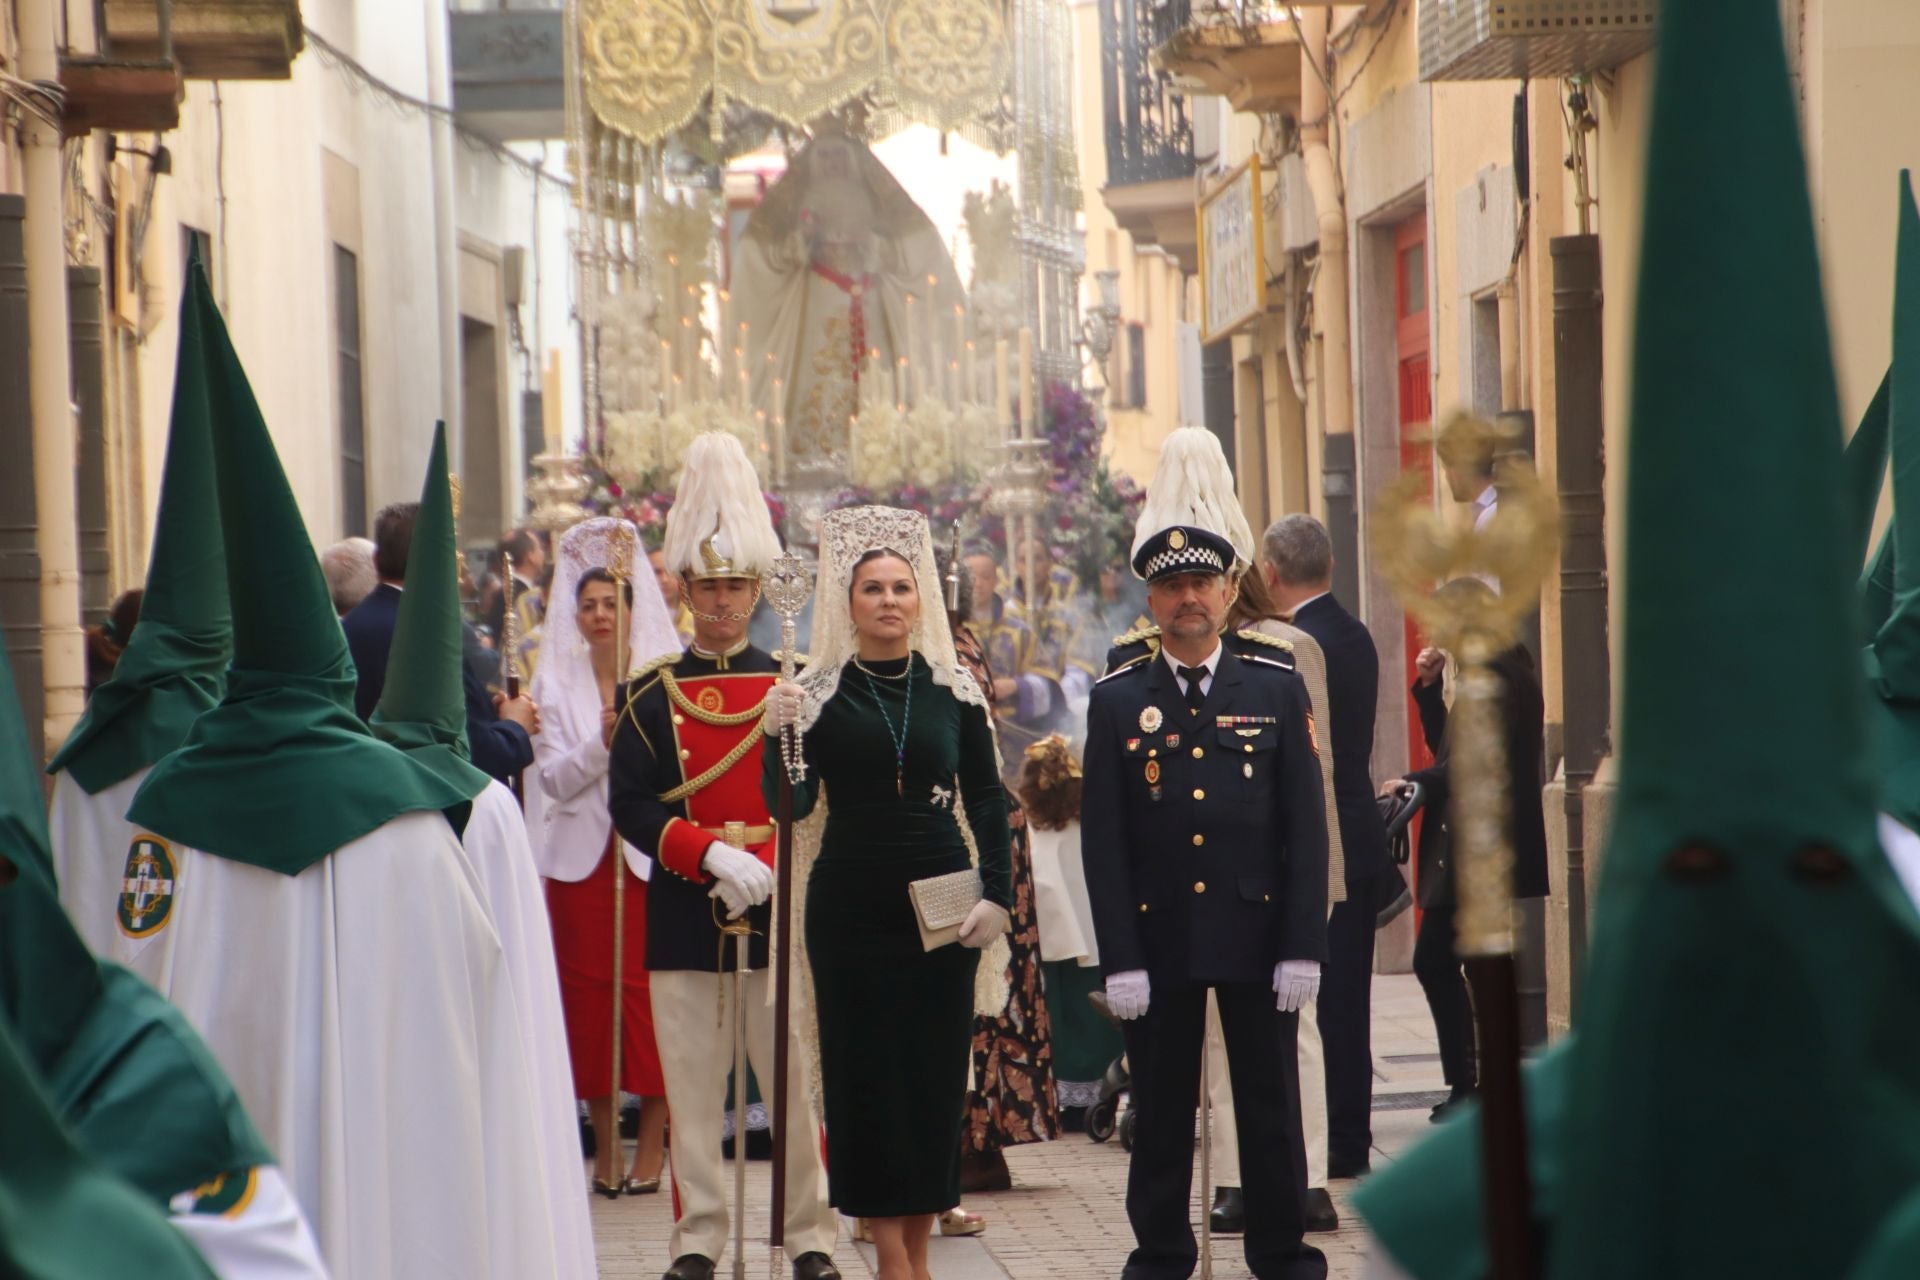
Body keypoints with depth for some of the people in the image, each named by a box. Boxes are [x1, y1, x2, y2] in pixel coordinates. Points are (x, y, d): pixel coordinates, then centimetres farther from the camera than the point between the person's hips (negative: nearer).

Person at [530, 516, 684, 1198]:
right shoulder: (556, 684, 8)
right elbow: (554, 779, -1)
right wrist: (603, 742, -15)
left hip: (650, 855, -2)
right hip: (582, 855, 2)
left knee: (649, 990, -5)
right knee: (588, 991, 1)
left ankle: (650, 1147, 2)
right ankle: (604, 1146, 8)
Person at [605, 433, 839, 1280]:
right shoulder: (651, 694, 4)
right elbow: (630, 806, -4)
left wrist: (768, 863, -15)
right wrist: (714, 855, -16)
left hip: (779, 906, 0)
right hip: (684, 913, 0)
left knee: (798, 1080, 1)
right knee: (692, 1086, 3)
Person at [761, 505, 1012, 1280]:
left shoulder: (954, 689, 4)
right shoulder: (818, 692, -1)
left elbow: (986, 797, 7)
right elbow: (793, 806, -8)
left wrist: (996, 893, -3)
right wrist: (777, 738, -25)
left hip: (942, 901, 2)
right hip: (852, 905, -2)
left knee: (937, 1069, 4)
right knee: (866, 1070, -1)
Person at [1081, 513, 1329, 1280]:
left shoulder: (1277, 691, 4)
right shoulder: (1117, 703, 3)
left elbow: (1306, 827, 1)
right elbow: (1103, 842, 0)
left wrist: (1302, 948, -6)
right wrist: (1120, 959, -7)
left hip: (1257, 934, 0)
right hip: (1159, 942, 0)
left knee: (1272, 1107, 6)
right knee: (1161, 1111, 6)